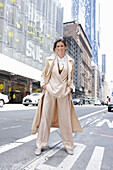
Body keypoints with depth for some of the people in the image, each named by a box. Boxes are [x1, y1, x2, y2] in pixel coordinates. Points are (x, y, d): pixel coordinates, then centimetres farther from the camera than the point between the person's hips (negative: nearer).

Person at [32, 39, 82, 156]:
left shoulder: (70, 61, 9)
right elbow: (44, 74, 14)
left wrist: (70, 87, 5)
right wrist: (43, 84, -1)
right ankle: (40, 145, 14)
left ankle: (68, 145, 20)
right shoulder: (50, 60, 6)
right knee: (45, 117, 1)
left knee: (65, 118, 4)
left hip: (64, 91, 1)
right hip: (50, 89, 0)